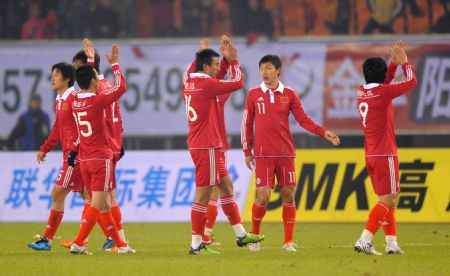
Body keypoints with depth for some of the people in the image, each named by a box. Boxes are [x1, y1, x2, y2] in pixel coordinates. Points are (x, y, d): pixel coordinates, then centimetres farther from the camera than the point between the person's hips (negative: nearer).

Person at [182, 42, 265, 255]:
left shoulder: (188, 82, 7)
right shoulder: (206, 84, -16)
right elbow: (238, 83, -11)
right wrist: (234, 60, 2)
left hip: (197, 144, 10)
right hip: (206, 147, -10)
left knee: (226, 188, 16)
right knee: (203, 195, -6)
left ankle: (240, 234, 22)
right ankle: (196, 244, -3)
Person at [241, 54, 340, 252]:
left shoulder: (289, 94, 6)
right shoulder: (254, 95, 3)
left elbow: (303, 120, 5)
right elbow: (247, 124, 6)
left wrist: (323, 133, -7)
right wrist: (247, 152, 3)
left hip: (285, 154, 2)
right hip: (263, 154, -2)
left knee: (288, 195, 0)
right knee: (263, 197, -9)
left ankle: (288, 241, 7)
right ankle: (254, 236, 11)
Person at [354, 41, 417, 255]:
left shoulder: (362, 92, 7)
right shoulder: (382, 92, -14)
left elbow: (384, 82, 27)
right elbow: (411, 81, -8)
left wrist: (394, 63, 18)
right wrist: (404, 61, 6)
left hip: (371, 155, 8)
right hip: (384, 154, -8)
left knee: (388, 200, 14)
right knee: (387, 200, -8)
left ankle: (392, 243, 13)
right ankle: (364, 241, -18)